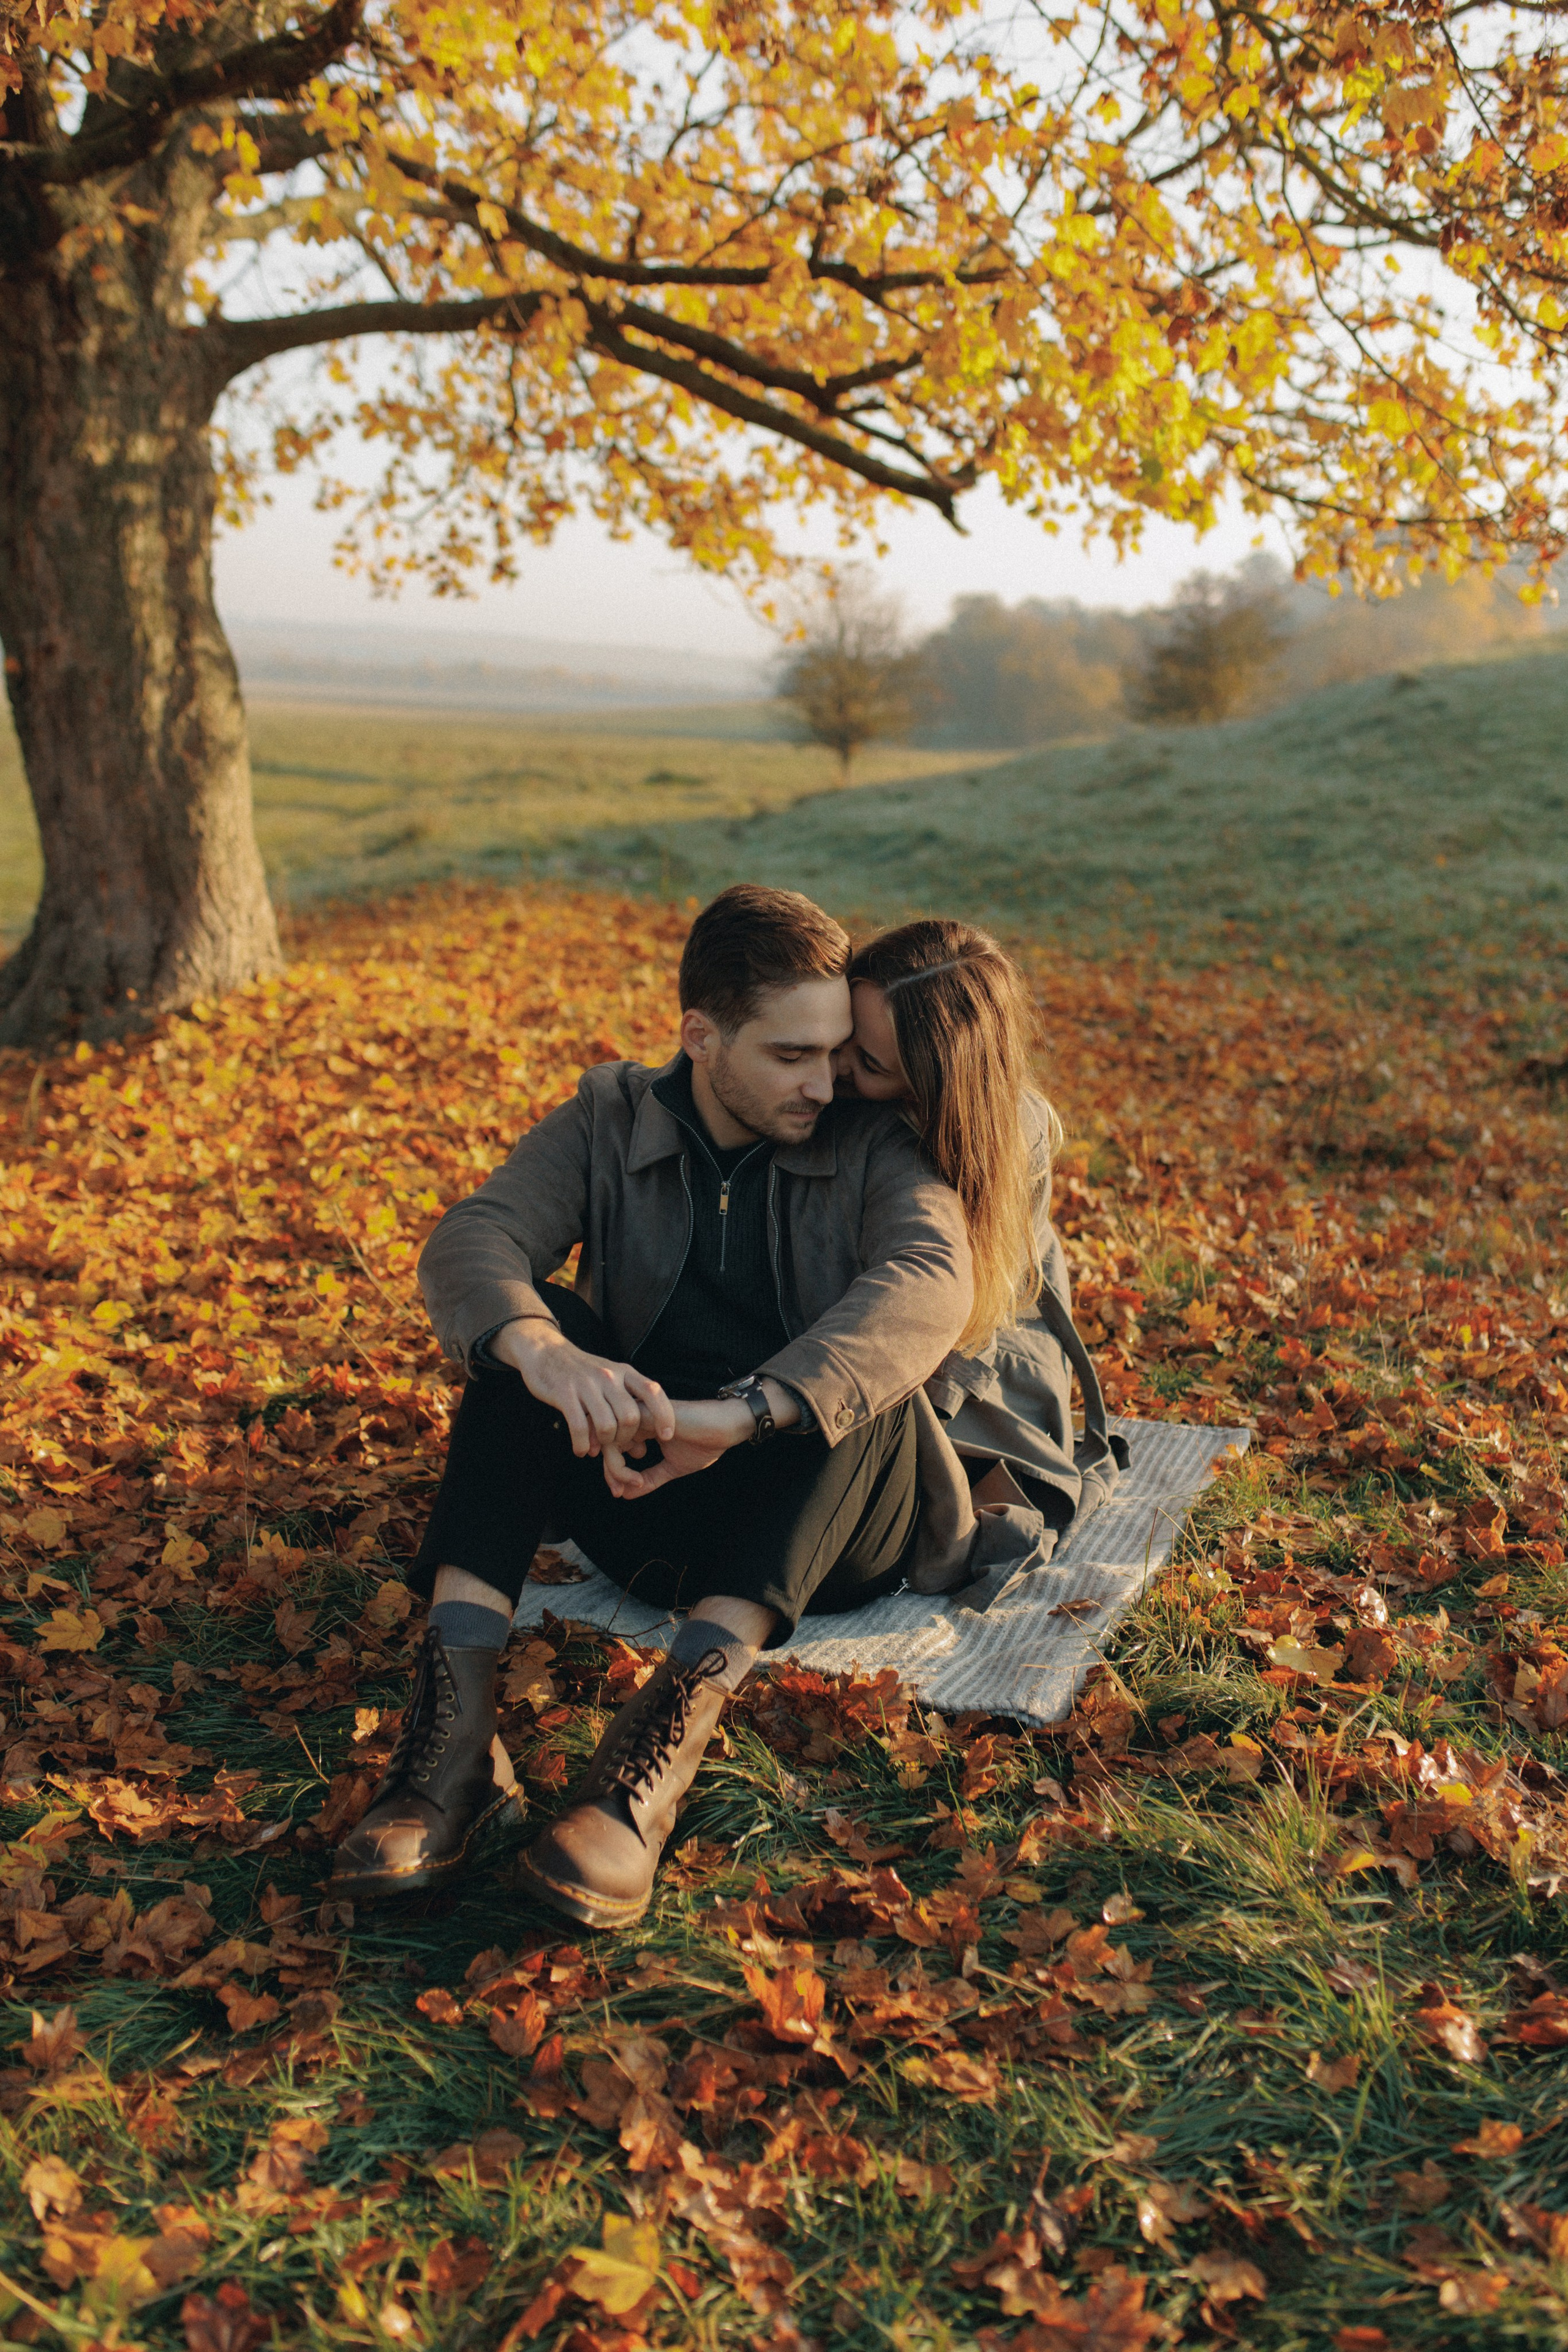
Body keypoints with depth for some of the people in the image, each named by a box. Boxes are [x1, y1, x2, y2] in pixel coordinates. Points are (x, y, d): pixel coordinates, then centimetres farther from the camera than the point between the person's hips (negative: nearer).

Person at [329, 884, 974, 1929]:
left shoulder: (873, 1146, -4)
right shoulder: (610, 1122, 3)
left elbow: (931, 1282, -25)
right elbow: (469, 1242, -14)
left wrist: (742, 1412, -41)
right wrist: (543, 1353, -39)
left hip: (826, 1532, -2)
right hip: (648, 1492, 2)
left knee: (864, 1369, -31)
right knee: (528, 1323, -21)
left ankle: (669, 1734, -44)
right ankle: (458, 1738, -36)